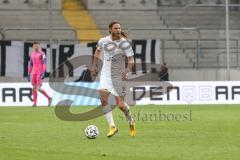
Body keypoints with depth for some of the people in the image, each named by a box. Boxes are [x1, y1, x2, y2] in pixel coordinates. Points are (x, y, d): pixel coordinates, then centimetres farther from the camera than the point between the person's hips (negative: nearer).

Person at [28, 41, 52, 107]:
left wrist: (43, 73, -23)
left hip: (40, 73, -6)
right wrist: (29, 74, 16)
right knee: (34, 88, 1)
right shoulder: (32, 54, 14)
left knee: (38, 88, -10)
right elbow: (30, 64, 19)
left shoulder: (42, 54, -7)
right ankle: (35, 103, 2)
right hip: (33, 73, 6)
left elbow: (44, 64, -14)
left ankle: (49, 98, 7)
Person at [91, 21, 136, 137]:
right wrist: (94, 65, 18)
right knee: (103, 98, -16)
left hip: (118, 75, -3)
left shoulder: (124, 43, -11)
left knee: (120, 104, -4)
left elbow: (131, 60, -14)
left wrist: (127, 71, -31)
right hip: (105, 74, 3)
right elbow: (98, 50, 22)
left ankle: (131, 121, 27)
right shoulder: (103, 41, 1)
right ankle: (112, 126, -8)